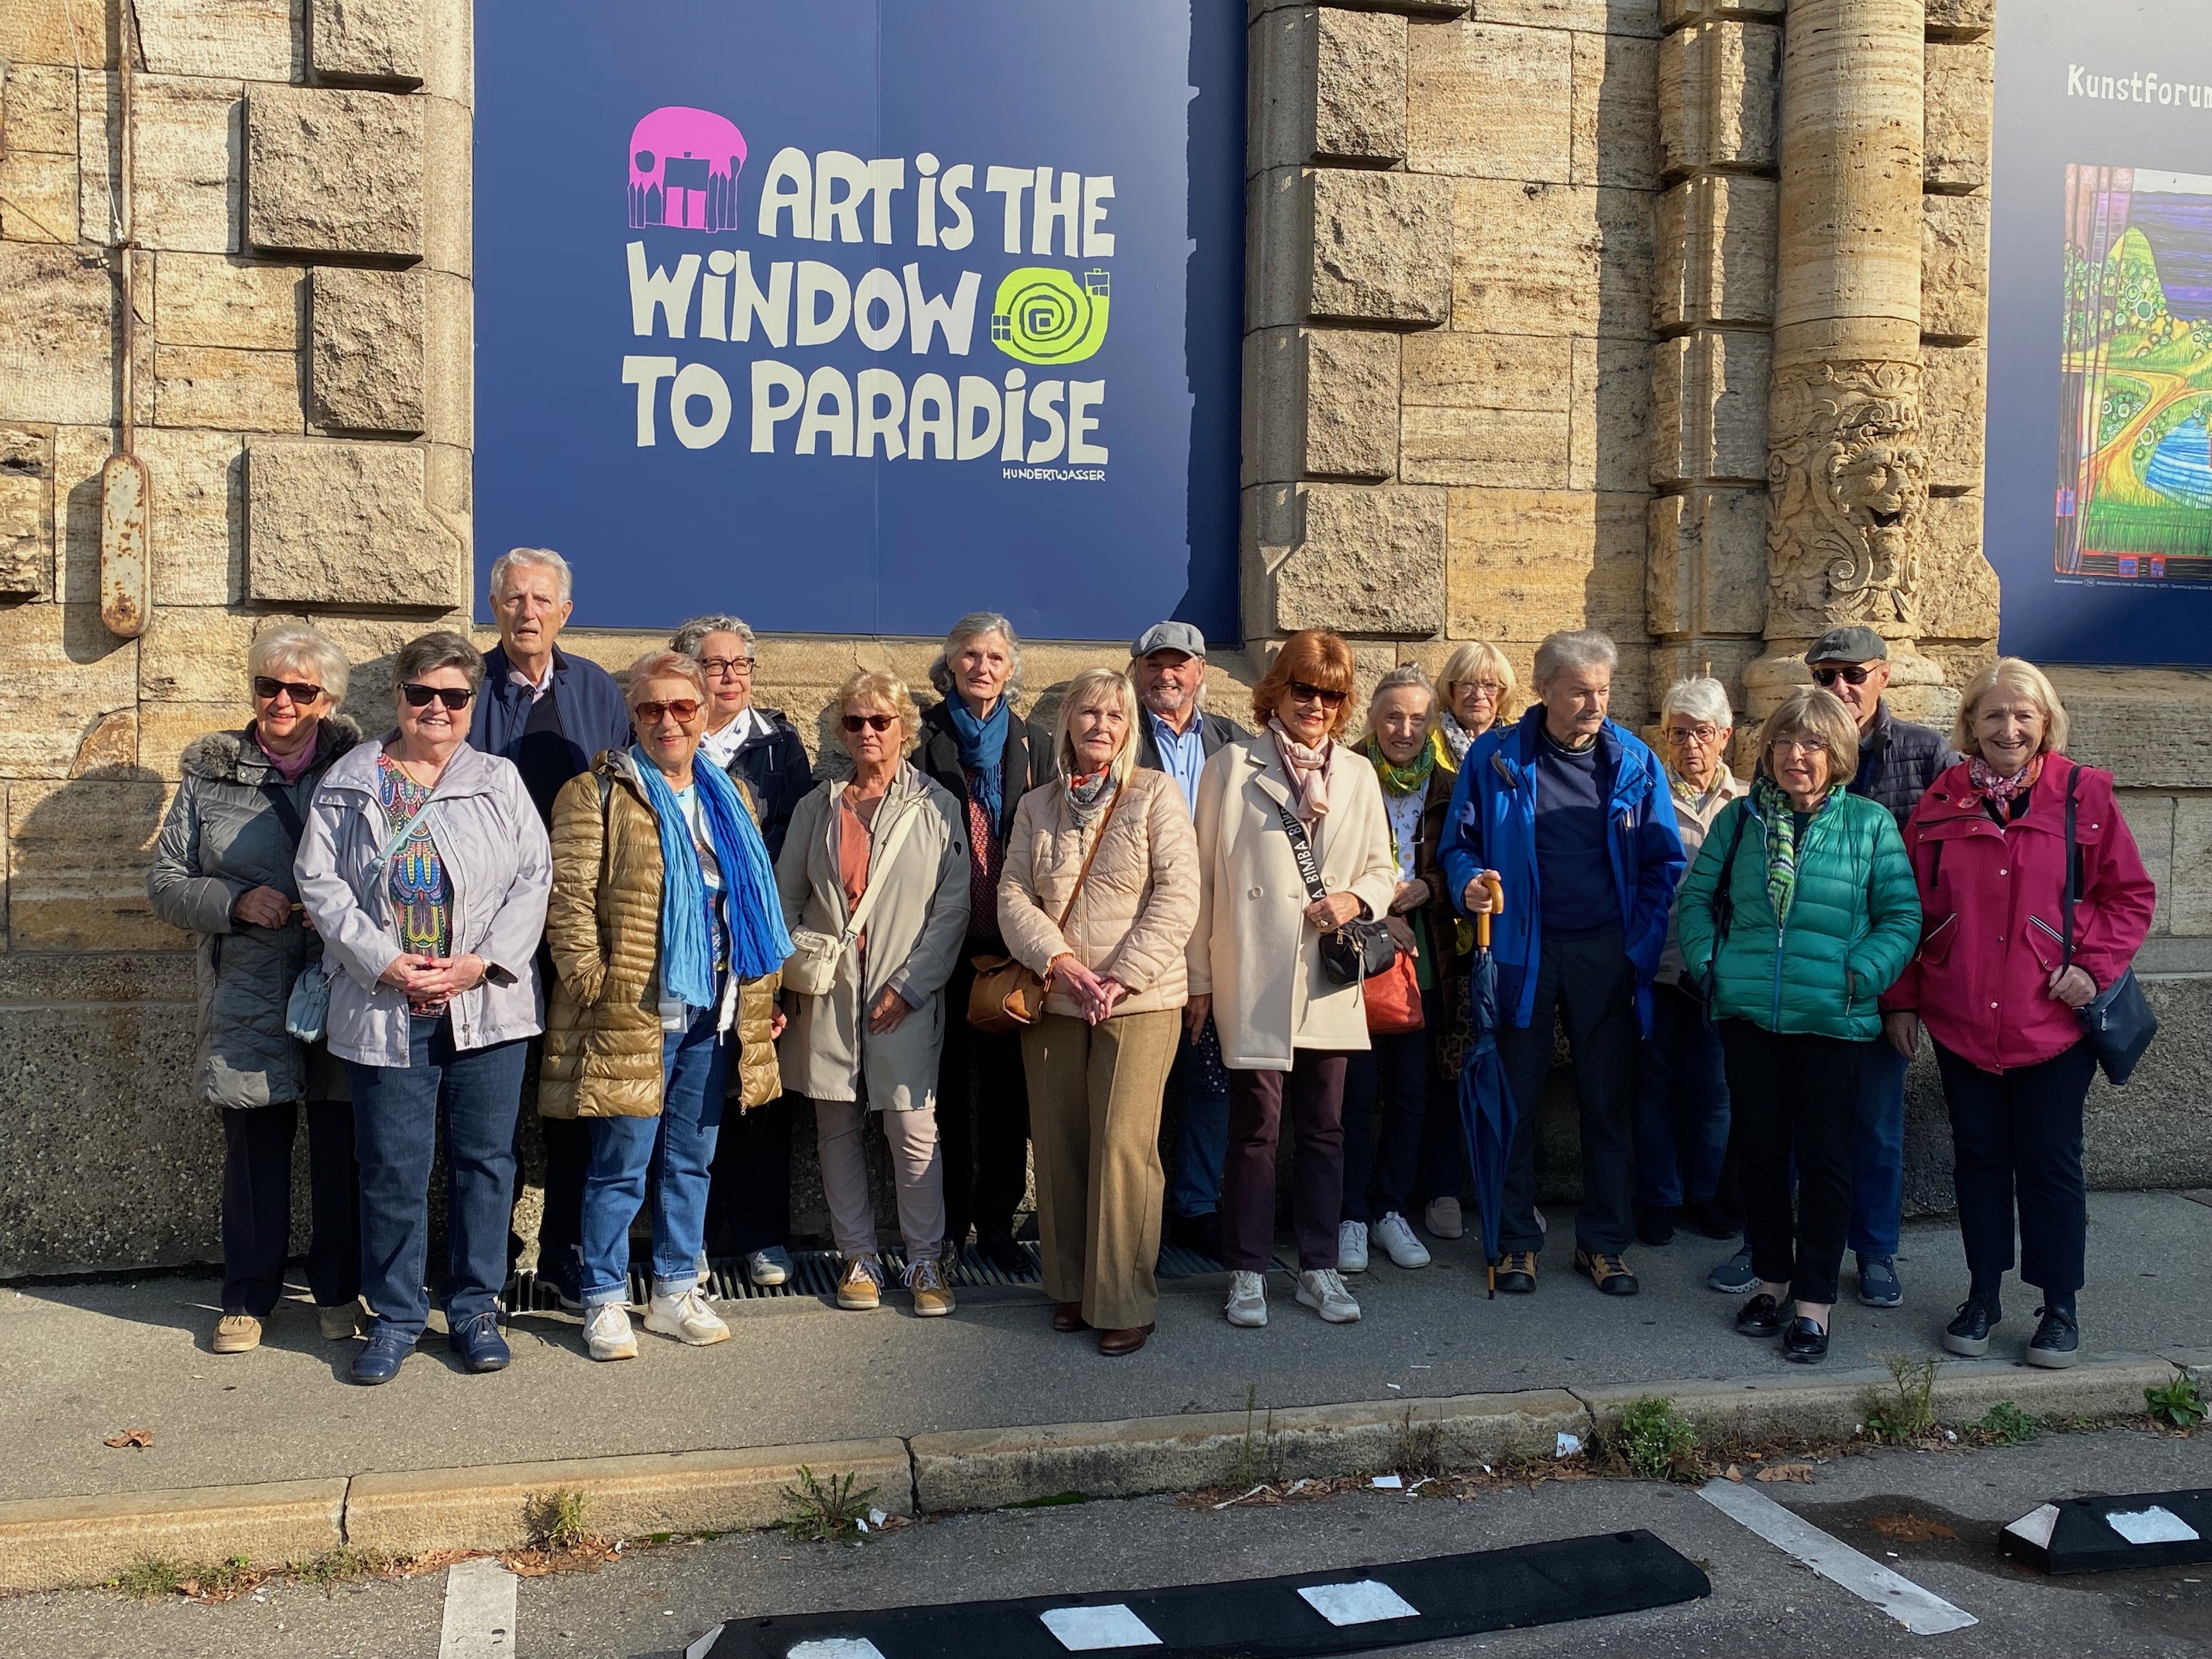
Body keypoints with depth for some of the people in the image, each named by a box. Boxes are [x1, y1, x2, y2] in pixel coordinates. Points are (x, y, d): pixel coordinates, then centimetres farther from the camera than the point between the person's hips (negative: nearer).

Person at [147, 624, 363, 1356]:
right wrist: (235, 902, -11)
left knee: (341, 1146, 6)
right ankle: (248, 1296, 22)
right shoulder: (209, 774, 7)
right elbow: (165, 881, 7)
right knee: (254, 1145, 7)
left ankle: (338, 1289, 22)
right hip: (249, 1002, 1)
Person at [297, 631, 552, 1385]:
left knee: (484, 1158, 6)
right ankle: (395, 1315, 18)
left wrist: (482, 962, -11)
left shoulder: (500, 781, 7)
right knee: (392, 1167, 4)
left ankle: (475, 1306, 21)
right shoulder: (349, 783, 6)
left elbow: (533, 879, 1)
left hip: (487, 1005, 1)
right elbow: (321, 883, 0)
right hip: (385, 1007, -1)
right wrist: (385, 963, -11)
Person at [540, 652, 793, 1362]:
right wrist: (592, 983, -16)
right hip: (632, 1014, -5)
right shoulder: (597, 794, -2)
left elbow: (755, 900, 18)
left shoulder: (728, 797, 15)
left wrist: (760, 999, 13)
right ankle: (605, 1301, 14)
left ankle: (675, 1291, 25)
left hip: (714, 1013, 5)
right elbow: (568, 898, -9)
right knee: (621, 1165, 1)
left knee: (690, 1161, 13)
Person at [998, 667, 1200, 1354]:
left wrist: (1123, 977, -15)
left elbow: (1178, 895, -7)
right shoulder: (1037, 806, 12)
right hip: (1053, 1001, 4)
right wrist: (1059, 961, -13)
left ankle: (1124, 1300, 2)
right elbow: (1013, 895, 4)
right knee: (1059, 1145, 7)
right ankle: (1071, 1286, 21)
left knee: (1122, 1146, -9)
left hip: (1139, 1002, -4)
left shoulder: (1156, 794, 1)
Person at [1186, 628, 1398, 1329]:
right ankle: (1247, 1272, 13)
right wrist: (1197, 976, -1)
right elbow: (1204, 874, 1)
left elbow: (1383, 868, 15)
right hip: (1254, 980, -3)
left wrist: (1357, 898, -8)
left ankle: (1319, 1269, 20)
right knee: (1256, 1127, 1)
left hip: (1329, 981, 3)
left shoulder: (1358, 774, 12)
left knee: (1324, 1128, 9)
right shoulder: (1232, 766, 2)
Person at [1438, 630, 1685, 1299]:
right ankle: (1516, 1239, 17)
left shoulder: (1634, 762, 3)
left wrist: (1642, 943, -6)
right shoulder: (1496, 757, -1)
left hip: (1607, 952, 1)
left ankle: (1603, 1241, 19)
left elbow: (1664, 862, 4)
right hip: (1522, 949, -1)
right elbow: (1459, 843, 4)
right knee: (1516, 1098, 6)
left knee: (1607, 1100, 8)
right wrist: (1468, 885, -17)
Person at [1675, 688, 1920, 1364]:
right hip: (1748, 1015, 2)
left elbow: (1902, 916, -1)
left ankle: (1815, 1297, 15)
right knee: (1758, 1149, 11)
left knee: (1823, 1155, 3)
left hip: (1833, 1021, -2)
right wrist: (1708, 961, -2)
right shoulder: (1739, 819, 5)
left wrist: (1861, 975, -11)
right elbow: (1696, 896, 11)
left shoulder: (1870, 824, -1)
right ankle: (1772, 1276, 28)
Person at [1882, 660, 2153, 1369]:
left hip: (2053, 1023, -2)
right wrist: (1900, 999, 5)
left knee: (2050, 1164, 6)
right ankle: (1982, 1296, 25)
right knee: (1979, 1159, 12)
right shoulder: (1939, 805, 3)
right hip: (1960, 1024, 2)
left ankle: (2059, 1308, 20)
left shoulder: (2084, 795, -2)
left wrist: (2094, 965, -10)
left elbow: (2130, 896, 3)